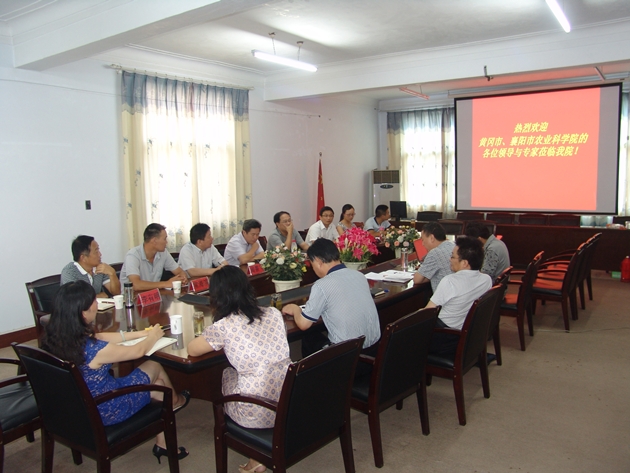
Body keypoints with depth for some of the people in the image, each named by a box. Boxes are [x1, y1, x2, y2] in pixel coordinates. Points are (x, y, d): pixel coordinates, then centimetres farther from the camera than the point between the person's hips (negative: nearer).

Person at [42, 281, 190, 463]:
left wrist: (140, 333, 11)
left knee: (158, 386, 20)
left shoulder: (55, 338, -12)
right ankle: (176, 401, 46)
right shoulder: (94, 349, -35)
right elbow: (138, 351, -16)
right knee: (154, 367, 14)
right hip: (105, 412, -7)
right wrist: (153, 336, 6)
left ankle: (163, 445, 38)